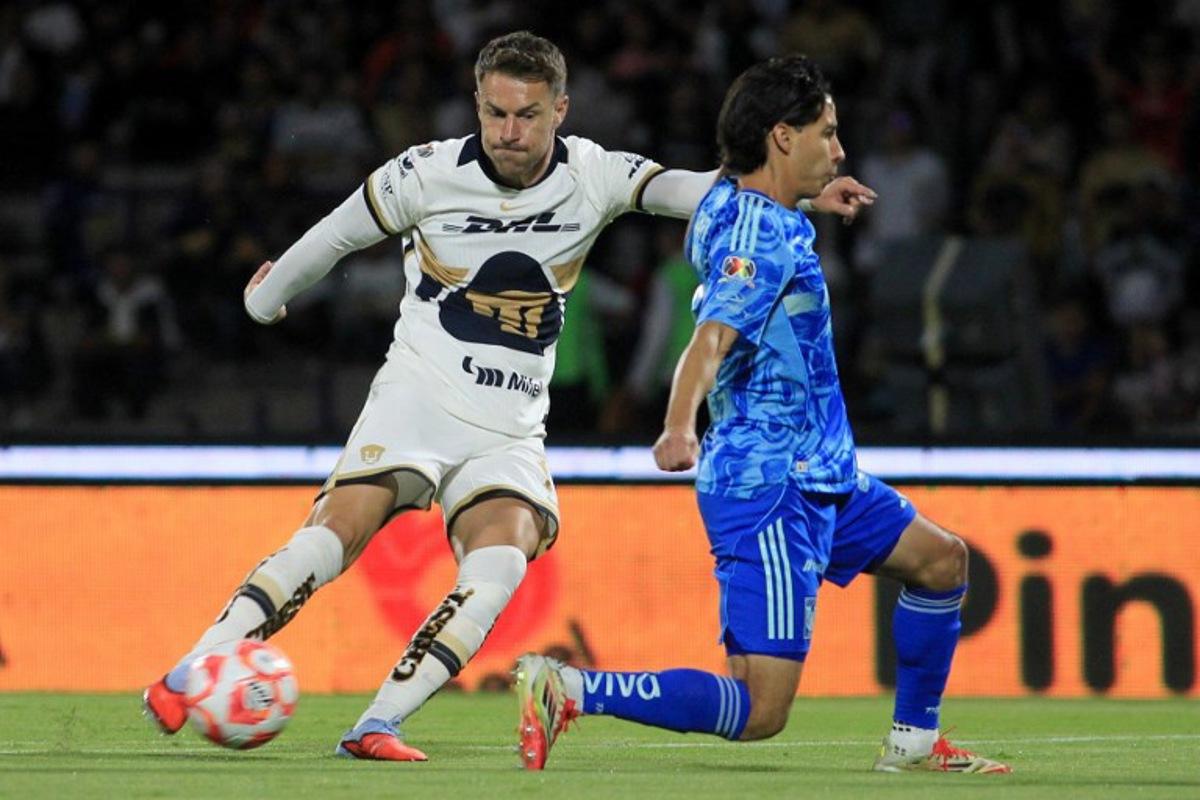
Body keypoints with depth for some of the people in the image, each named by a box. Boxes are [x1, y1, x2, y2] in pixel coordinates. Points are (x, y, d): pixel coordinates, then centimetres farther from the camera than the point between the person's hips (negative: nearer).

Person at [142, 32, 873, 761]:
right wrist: (267, 298, 24)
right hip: (417, 396, -2)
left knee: (503, 559, -24)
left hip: (510, 430, 2)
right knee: (337, 532, -22)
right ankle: (185, 679, -16)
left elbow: (688, 190, -14)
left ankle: (377, 726, -23)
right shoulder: (428, 174, -6)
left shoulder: (591, 176, -2)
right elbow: (337, 236, 9)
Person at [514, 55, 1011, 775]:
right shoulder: (765, 236, -19)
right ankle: (566, 690, -19)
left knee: (941, 559, 21)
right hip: (770, 489, -11)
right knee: (759, 711, -16)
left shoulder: (733, 205, 10)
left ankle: (915, 742, 28)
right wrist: (680, 426, -52)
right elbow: (711, 337, -35)